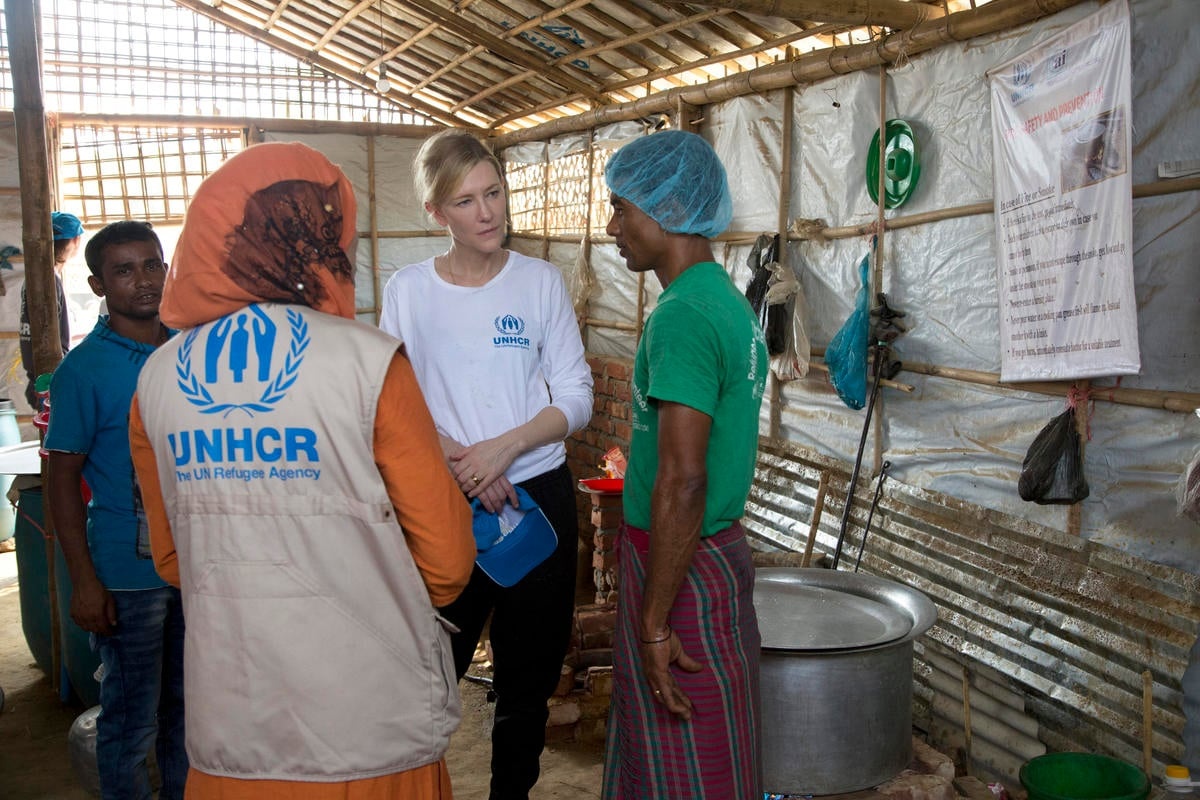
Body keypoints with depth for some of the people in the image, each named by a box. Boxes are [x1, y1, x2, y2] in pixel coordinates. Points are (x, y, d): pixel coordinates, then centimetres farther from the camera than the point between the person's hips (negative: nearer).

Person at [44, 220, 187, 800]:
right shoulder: (82, 369, -9)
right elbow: (63, 478, -8)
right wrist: (84, 581, -12)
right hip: (129, 572, -5)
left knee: (189, 704, 18)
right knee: (132, 718, 7)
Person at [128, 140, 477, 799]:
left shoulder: (157, 378, -2)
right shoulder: (367, 361, -16)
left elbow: (171, 558, 10)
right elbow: (445, 560, -11)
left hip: (226, 727, 4)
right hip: (369, 730, -3)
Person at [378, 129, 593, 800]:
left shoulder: (541, 281, 0)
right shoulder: (408, 291, -1)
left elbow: (576, 398, -2)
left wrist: (504, 446, -16)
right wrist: (461, 462, -18)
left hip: (538, 493, 1)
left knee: (529, 670, 13)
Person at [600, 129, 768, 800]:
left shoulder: (681, 315, -22)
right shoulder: (732, 303, 9)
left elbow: (682, 481, -26)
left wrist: (655, 622, -21)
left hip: (681, 568, -9)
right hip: (724, 549, 9)